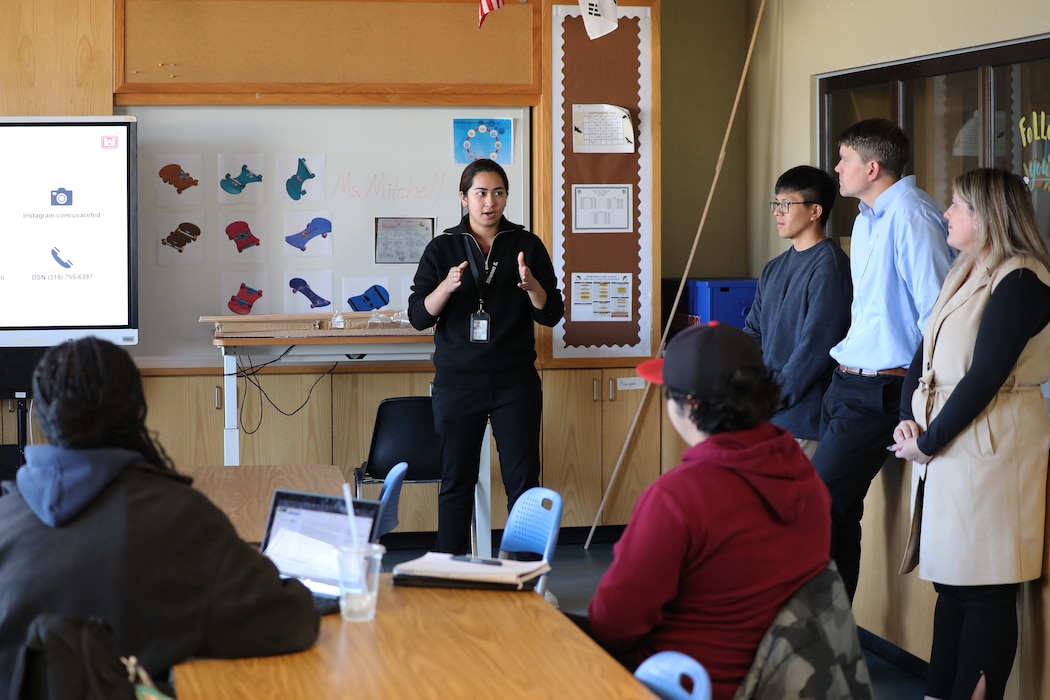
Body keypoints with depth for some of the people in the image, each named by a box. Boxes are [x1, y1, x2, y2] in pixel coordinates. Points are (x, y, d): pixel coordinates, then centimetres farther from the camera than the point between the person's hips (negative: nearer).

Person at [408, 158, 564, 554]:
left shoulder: (527, 245, 4)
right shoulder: (442, 249, 4)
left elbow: (551, 315, 2)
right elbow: (418, 317, 0)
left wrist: (531, 285, -18)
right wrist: (446, 288, -19)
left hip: (515, 381, 0)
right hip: (458, 383, 0)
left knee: (523, 481, -2)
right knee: (456, 482, 4)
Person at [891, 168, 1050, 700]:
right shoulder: (964, 276, 16)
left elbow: (984, 377, -18)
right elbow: (924, 355, 16)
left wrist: (928, 442, -13)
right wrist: (908, 419, 0)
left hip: (990, 450, -9)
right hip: (945, 449, 9)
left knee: (984, 591, -4)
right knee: (949, 581, 12)